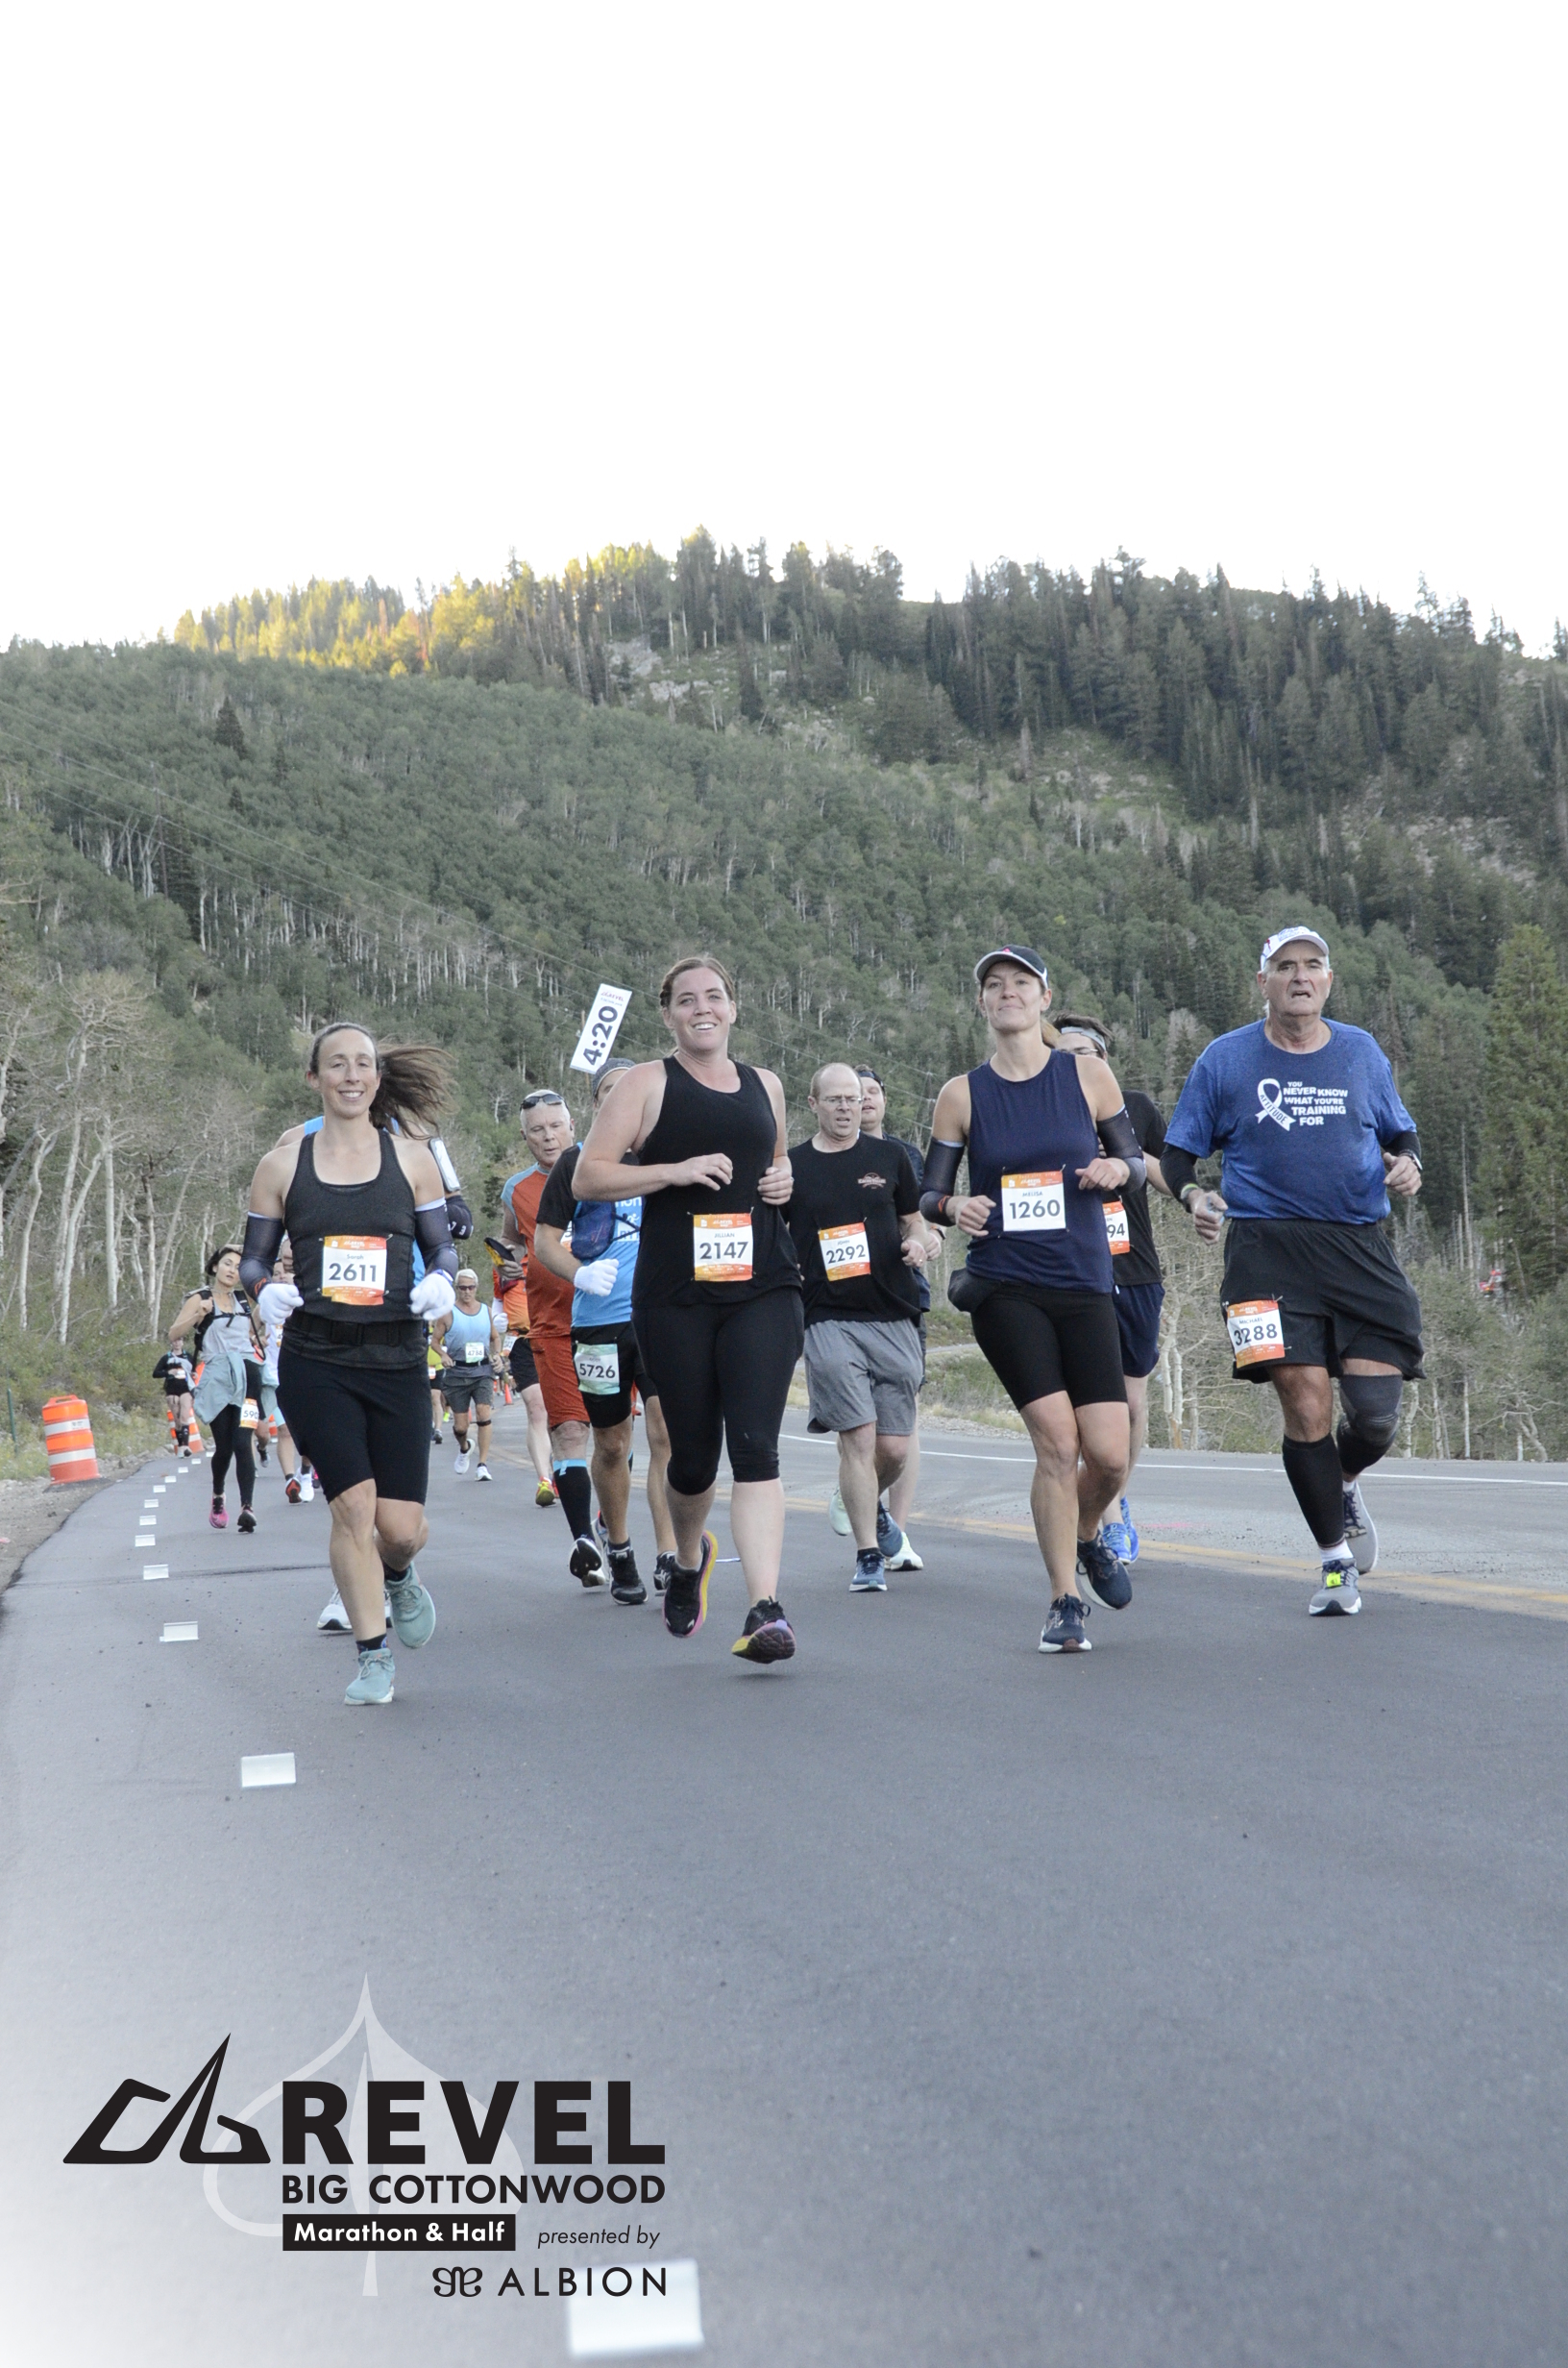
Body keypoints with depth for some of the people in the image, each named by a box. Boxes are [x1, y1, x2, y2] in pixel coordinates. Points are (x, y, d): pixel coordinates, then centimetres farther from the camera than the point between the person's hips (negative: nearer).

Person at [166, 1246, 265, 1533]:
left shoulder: (244, 1299, 16)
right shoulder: (200, 1299, 4)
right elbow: (173, 1334, -7)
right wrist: (199, 1315, -21)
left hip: (246, 1375, 2)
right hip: (217, 1378, -2)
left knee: (242, 1442, -14)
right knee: (223, 1447, 4)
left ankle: (247, 1507, -22)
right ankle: (218, 1498, 32)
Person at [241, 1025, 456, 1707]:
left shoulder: (411, 1157, 6)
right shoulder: (282, 1166, 5)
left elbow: (442, 1245, 10)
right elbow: (254, 1256, 11)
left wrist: (439, 1280, -12)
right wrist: (266, 1289, -11)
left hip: (397, 1359, 1)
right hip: (315, 1362, -1)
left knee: (402, 1525, -2)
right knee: (353, 1505, -9)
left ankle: (398, 1577, 36)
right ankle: (373, 1655, 10)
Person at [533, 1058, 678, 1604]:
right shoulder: (577, 1162, 5)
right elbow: (544, 1240, 4)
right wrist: (580, 1274, -13)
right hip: (598, 1321, 0)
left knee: (666, 1431, -15)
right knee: (611, 1445, 9)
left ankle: (670, 1555, -13)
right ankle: (619, 1553, 27)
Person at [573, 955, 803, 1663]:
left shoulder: (765, 1086, 16)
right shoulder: (648, 1083, 3)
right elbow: (587, 1177, -3)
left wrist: (785, 1181, 9)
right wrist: (677, 1170, -15)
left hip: (763, 1287, 2)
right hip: (674, 1294, -2)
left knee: (755, 1446, -12)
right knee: (693, 1455, 7)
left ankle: (766, 1610, -15)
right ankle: (690, 1557, 39)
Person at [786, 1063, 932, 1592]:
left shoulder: (890, 1156, 9)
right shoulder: (790, 1166, 5)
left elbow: (914, 1220, 19)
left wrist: (919, 1245, -2)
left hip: (895, 1317, 2)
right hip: (830, 1320, -2)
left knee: (895, 1448, 3)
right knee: (858, 1437, -10)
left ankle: (871, 1505, 35)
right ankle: (868, 1554, 3)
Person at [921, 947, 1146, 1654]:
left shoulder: (1087, 1075, 4)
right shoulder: (962, 1094, 3)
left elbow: (1136, 1161, 11)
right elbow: (929, 1193, 5)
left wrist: (1116, 1169, -12)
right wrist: (954, 1207, -17)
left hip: (1084, 1284, 2)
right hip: (1004, 1288, -1)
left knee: (1108, 1452, -5)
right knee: (1056, 1439, -12)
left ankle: (1087, 1538, 31)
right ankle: (1065, 1604, 6)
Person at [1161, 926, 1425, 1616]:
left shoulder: (1362, 1052, 12)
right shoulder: (1224, 1059, 5)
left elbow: (1400, 1132, 24)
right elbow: (1177, 1152, 9)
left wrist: (1406, 1163, 1)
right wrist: (1194, 1196, -12)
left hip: (1360, 1249, 2)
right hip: (1268, 1252, -2)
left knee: (1376, 1414, -5)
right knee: (1306, 1407, -10)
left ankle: (1346, 1485, 33)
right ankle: (1337, 1562, 10)